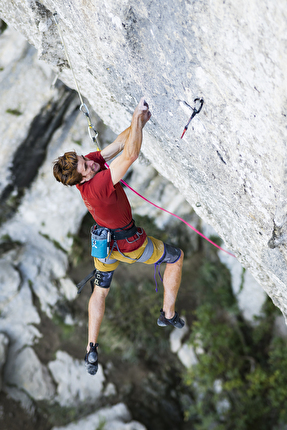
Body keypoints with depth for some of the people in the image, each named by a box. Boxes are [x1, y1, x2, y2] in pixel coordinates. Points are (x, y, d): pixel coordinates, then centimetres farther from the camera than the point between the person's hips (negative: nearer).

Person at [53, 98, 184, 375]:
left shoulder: (83, 167, -19)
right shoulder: (97, 185, -41)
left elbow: (119, 143, -18)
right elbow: (130, 155, -49)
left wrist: (139, 121, -30)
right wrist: (138, 118, -44)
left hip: (104, 243, 7)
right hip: (129, 245, -7)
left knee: (100, 290, 26)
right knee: (176, 257, 18)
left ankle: (91, 349, 28)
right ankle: (168, 314, 28)